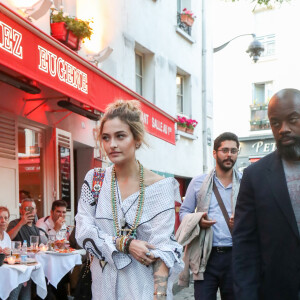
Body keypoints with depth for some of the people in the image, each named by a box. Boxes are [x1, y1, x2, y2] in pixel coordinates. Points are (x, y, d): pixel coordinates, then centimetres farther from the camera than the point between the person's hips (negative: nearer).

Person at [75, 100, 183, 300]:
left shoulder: (160, 187, -10)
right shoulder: (94, 180, 0)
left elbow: (162, 249, -16)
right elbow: (83, 232, -5)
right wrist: (126, 244, -17)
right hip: (105, 284, 3)